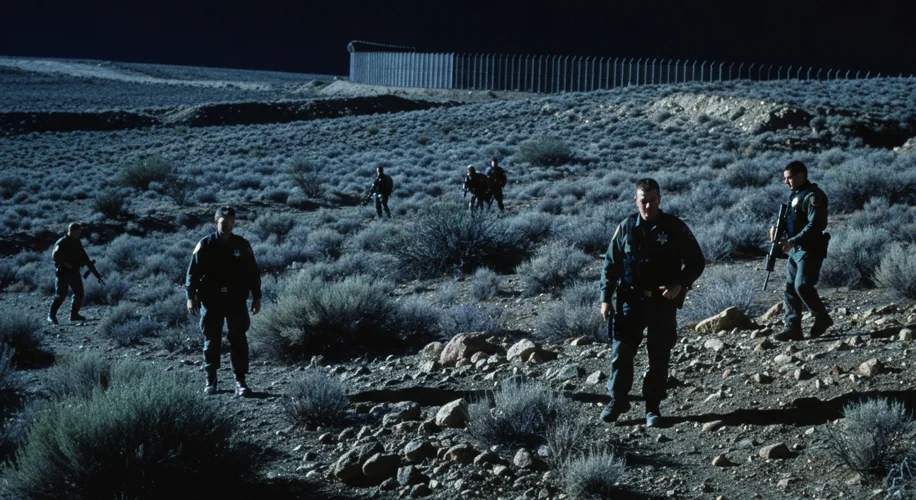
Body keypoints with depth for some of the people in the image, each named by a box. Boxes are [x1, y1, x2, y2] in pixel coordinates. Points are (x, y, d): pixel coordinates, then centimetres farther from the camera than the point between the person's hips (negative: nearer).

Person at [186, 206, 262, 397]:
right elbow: (193, 272, 0)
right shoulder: (205, 245, 0)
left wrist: (256, 297, 6)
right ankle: (210, 379, 17)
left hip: (236, 300, 1)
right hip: (211, 300, -1)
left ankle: (240, 381, 3)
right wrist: (191, 297, -7)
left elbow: (253, 272, 9)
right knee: (211, 340, 6)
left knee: (238, 340, -1)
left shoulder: (242, 245, 4)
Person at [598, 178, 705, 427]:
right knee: (621, 352, 1)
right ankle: (618, 400, 18)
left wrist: (680, 285, -15)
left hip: (663, 302, -1)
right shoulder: (626, 228, 0)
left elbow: (697, 261, 1)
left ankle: (653, 407, 17)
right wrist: (605, 298, 0)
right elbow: (611, 264, 6)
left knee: (659, 357, 5)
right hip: (631, 300, 1)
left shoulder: (676, 228, -5)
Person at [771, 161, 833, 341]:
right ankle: (793, 328, 8)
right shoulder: (794, 194, 16)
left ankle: (822, 317, 4)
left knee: (802, 286, -16)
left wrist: (792, 241, -25)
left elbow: (815, 225, -22)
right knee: (790, 288, 5)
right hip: (795, 249, 9)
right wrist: (776, 226, 5)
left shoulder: (813, 196, -14)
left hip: (810, 249, -9)